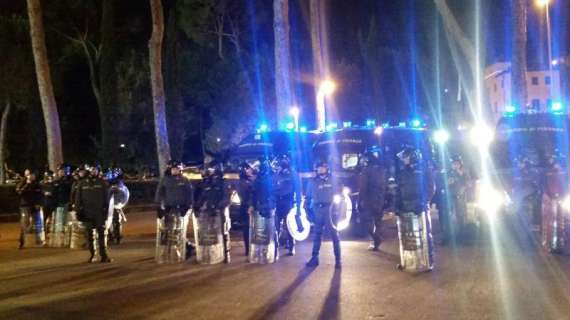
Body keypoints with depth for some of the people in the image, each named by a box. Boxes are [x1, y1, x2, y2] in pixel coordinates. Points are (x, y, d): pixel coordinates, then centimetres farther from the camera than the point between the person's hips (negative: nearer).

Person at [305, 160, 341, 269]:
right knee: (317, 235, 10)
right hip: (317, 210, 2)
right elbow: (308, 197, 10)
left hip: (330, 210, -2)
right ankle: (314, 258, 16)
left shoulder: (332, 180, 3)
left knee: (334, 234, 0)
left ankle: (338, 259, 5)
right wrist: (308, 211, 3)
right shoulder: (313, 182, 6)